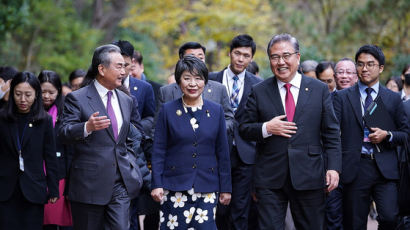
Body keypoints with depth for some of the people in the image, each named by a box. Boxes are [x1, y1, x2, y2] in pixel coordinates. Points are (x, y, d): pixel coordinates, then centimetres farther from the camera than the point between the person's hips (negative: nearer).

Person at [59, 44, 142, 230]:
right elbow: (64, 133, -15)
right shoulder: (77, 99, -4)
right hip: (89, 185, -4)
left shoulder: (126, 100, 15)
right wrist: (87, 127, -33)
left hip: (121, 184, 4)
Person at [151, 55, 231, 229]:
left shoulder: (216, 111, 7)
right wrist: (157, 184, -5)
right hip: (174, 187, -1)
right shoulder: (167, 110, 2)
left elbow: (222, 152, 8)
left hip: (207, 188, 1)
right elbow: (158, 151, 2)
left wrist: (226, 188, 7)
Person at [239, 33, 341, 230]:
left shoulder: (320, 90, 6)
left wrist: (334, 167, -5)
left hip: (309, 177, 0)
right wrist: (266, 129, -12)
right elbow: (244, 129, 8)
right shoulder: (258, 92, 7)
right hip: (269, 180, 0)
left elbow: (331, 134, 5)